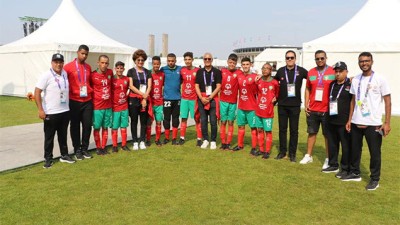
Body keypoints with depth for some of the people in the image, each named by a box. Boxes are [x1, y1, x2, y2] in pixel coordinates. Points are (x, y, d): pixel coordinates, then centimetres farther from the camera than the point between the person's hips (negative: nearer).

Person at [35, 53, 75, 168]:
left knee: (63, 135, 16)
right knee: (49, 137, 5)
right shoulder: (47, 75, -11)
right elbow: (37, 92, -13)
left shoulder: (65, 74, 7)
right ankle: (48, 158, 16)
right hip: (50, 113, -5)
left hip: (65, 111, 6)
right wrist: (40, 110, -18)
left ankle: (64, 155, 28)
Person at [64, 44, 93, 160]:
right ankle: (77, 150, 17)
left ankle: (84, 148, 18)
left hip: (88, 101, 4)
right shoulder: (69, 67, -5)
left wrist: (91, 92, 12)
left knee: (87, 125, 5)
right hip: (74, 101, -4)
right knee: (75, 126, 6)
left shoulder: (88, 67, 10)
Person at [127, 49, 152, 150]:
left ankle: (142, 141, 14)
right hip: (134, 99, -2)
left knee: (144, 121, 5)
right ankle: (135, 142, 10)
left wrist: (145, 98, -11)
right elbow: (131, 86, -5)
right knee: (134, 121, 2)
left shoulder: (147, 72, 11)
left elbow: (149, 86, 3)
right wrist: (142, 94, -13)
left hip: (145, 99, 2)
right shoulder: (131, 71, 4)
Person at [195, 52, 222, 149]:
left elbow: (218, 87, -4)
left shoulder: (217, 72, 2)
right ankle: (205, 140, 17)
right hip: (202, 99, 3)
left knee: (213, 121, -1)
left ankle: (213, 141, 9)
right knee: (203, 121, 6)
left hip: (213, 99, -2)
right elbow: (196, 86, 5)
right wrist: (201, 98, -9)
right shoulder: (200, 71, 10)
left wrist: (209, 98, -12)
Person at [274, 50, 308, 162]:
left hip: (295, 105, -2)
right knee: (282, 129, 8)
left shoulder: (301, 71, -2)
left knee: (294, 130, 4)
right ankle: (282, 151, 19)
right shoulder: (280, 71, 5)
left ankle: (292, 153, 13)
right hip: (282, 105, 2)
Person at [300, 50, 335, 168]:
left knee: (327, 135, 4)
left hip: (327, 110, -3)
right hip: (312, 110, 3)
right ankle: (308, 156, 23)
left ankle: (328, 159, 14)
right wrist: (306, 105, 5)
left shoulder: (333, 72, -4)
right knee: (311, 132, 12)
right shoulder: (311, 72, 7)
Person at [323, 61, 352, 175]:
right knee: (332, 144, 14)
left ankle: (345, 169, 12)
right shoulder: (332, 85, 14)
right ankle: (333, 165, 28)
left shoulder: (351, 85, -7)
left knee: (346, 146, 2)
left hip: (344, 122, -7)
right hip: (331, 121, 7)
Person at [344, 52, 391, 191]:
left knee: (374, 152, 3)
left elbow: (388, 101, -6)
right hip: (356, 123, 5)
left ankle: (375, 179, 17)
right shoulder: (355, 80, 8)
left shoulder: (380, 79, -7)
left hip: (373, 124, -5)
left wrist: (387, 123, -12)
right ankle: (355, 173, 30)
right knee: (355, 149, 14)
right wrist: (350, 119, 11)